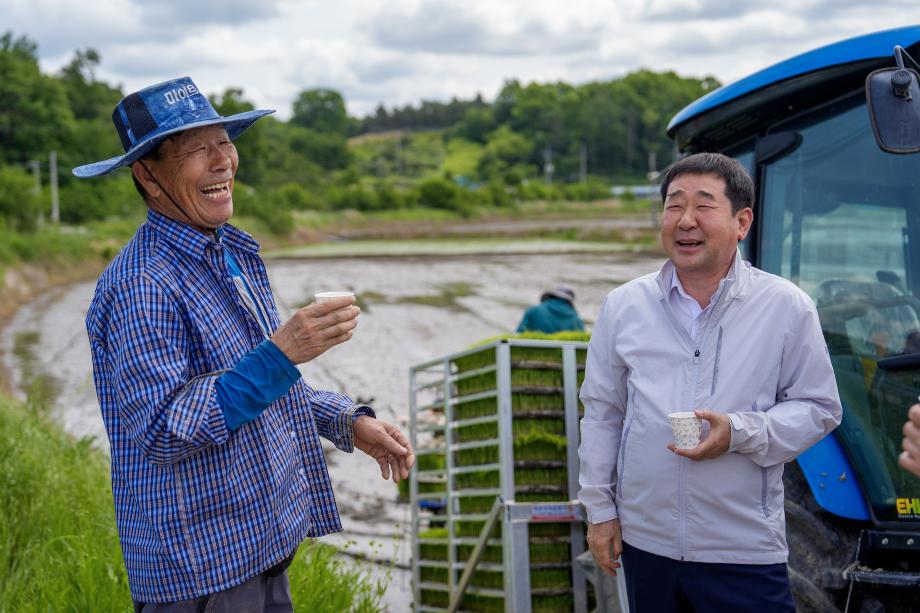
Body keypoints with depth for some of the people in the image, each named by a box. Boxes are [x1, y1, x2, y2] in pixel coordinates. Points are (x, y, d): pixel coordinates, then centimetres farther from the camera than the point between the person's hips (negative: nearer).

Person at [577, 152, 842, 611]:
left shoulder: (787, 307, -4)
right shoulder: (622, 306, 4)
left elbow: (819, 408, 0)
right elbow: (602, 413, 10)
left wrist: (740, 433, -16)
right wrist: (600, 510, 8)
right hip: (645, 542, 2)